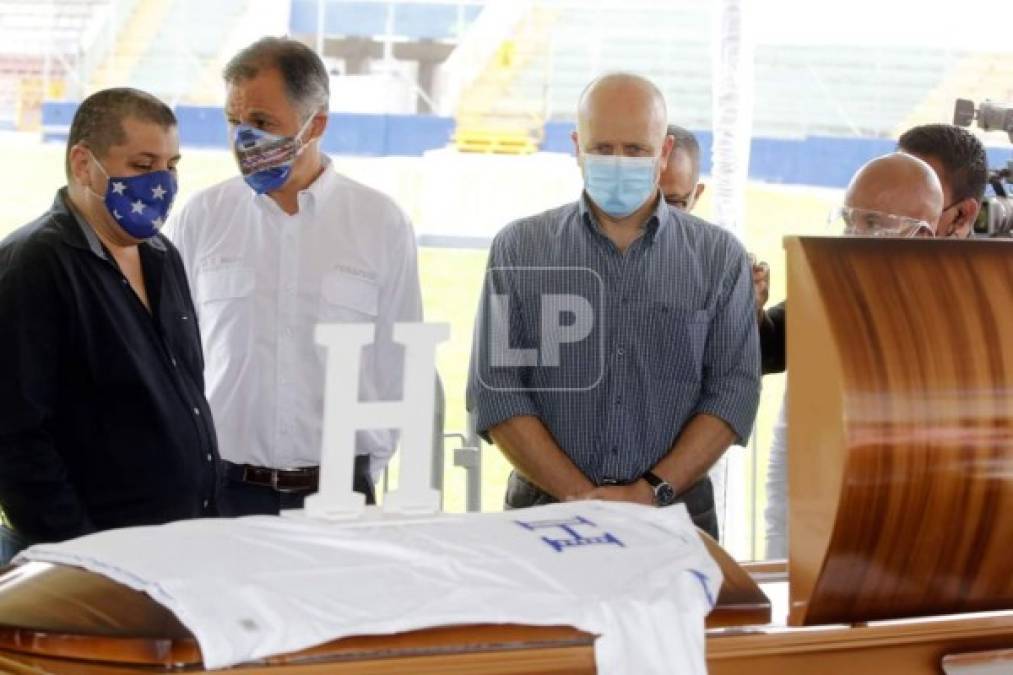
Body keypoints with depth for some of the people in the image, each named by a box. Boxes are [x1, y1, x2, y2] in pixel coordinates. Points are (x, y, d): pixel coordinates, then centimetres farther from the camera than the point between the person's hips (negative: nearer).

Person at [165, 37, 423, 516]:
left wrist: (362, 475, 3)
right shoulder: (199, 219, 2)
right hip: (223, 487, 0)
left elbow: (398, 366, 5)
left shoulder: (382, 224, 0)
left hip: (337, 492, 0)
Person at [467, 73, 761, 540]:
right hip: (546, 512, 0)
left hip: (675, 516, 0)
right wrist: (582, 496, -10)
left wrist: (651, 492, -11)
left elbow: (733, 391, 1)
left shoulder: (718, 257, 8)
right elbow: (496, 391, 0)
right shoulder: (519, 250, 7)